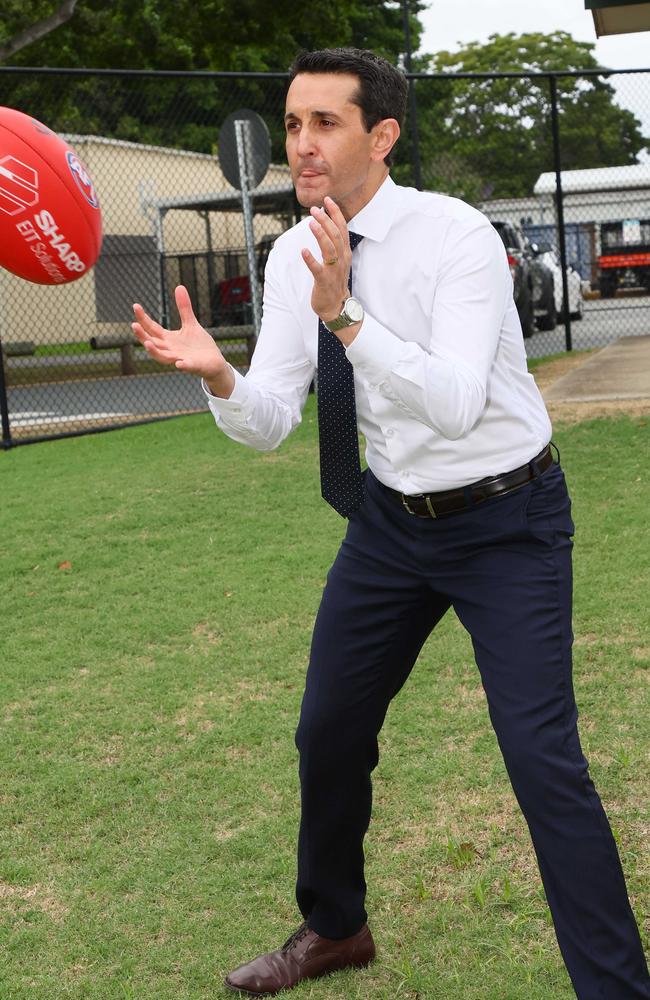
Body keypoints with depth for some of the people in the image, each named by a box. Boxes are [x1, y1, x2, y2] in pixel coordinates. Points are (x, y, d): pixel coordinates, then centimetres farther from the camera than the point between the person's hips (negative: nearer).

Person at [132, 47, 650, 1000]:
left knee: (542, 757, -14)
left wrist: (347, 316, -43)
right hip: (392, 519, 6)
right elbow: (268, 423, -6)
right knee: (329, 732, 13)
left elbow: (454, 405, -33)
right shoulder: (294, 257, -3)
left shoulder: (457, 236, -21)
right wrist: (216, 374, -27)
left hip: (505, 521, -6)